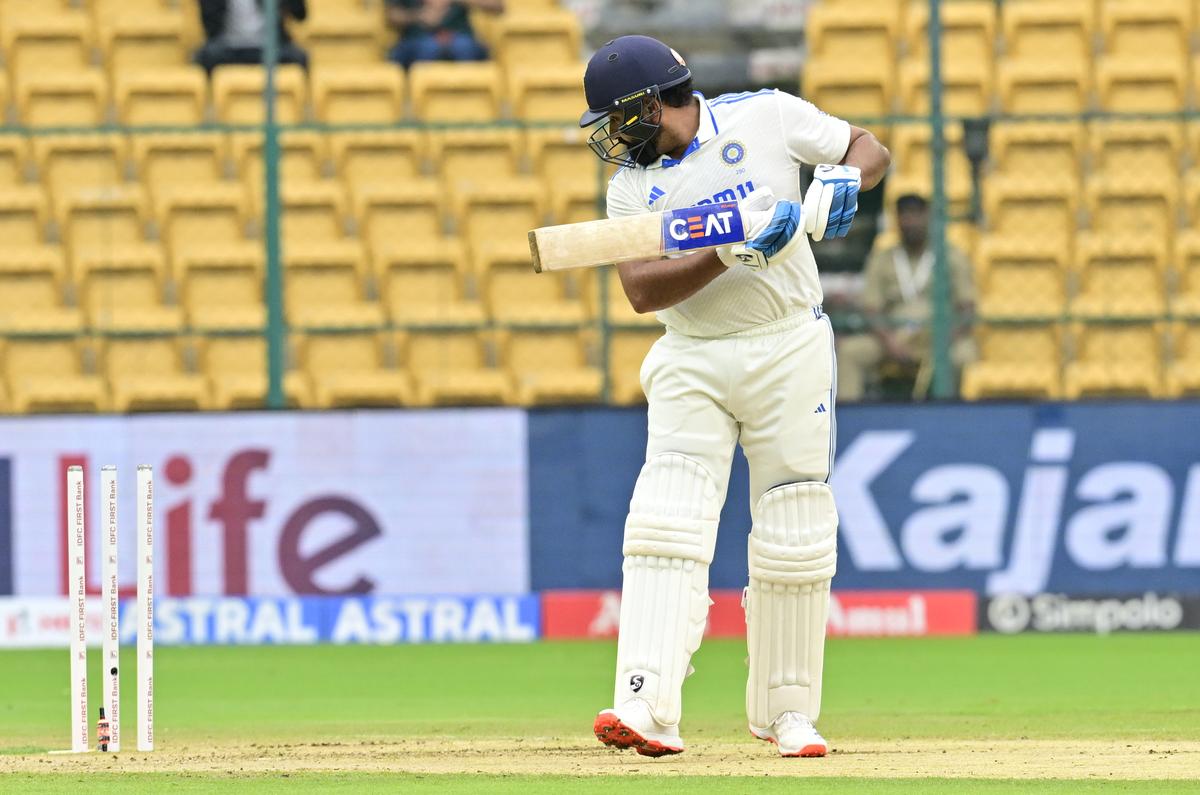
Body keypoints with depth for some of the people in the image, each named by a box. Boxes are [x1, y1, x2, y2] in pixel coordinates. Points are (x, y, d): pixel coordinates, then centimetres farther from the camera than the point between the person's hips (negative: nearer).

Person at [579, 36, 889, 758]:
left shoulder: (764, 117, -2)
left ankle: (787, 711, 13)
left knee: (795, 539, 0)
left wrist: (842, 181, -18)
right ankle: (648, 706, -24)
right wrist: (734, 250, -25)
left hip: (788, 350, -1)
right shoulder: (632, 184, 2)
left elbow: (872, 150, 5)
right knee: (666, 527, -15)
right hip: (691, 366, 1)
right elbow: (642, 291, -12)